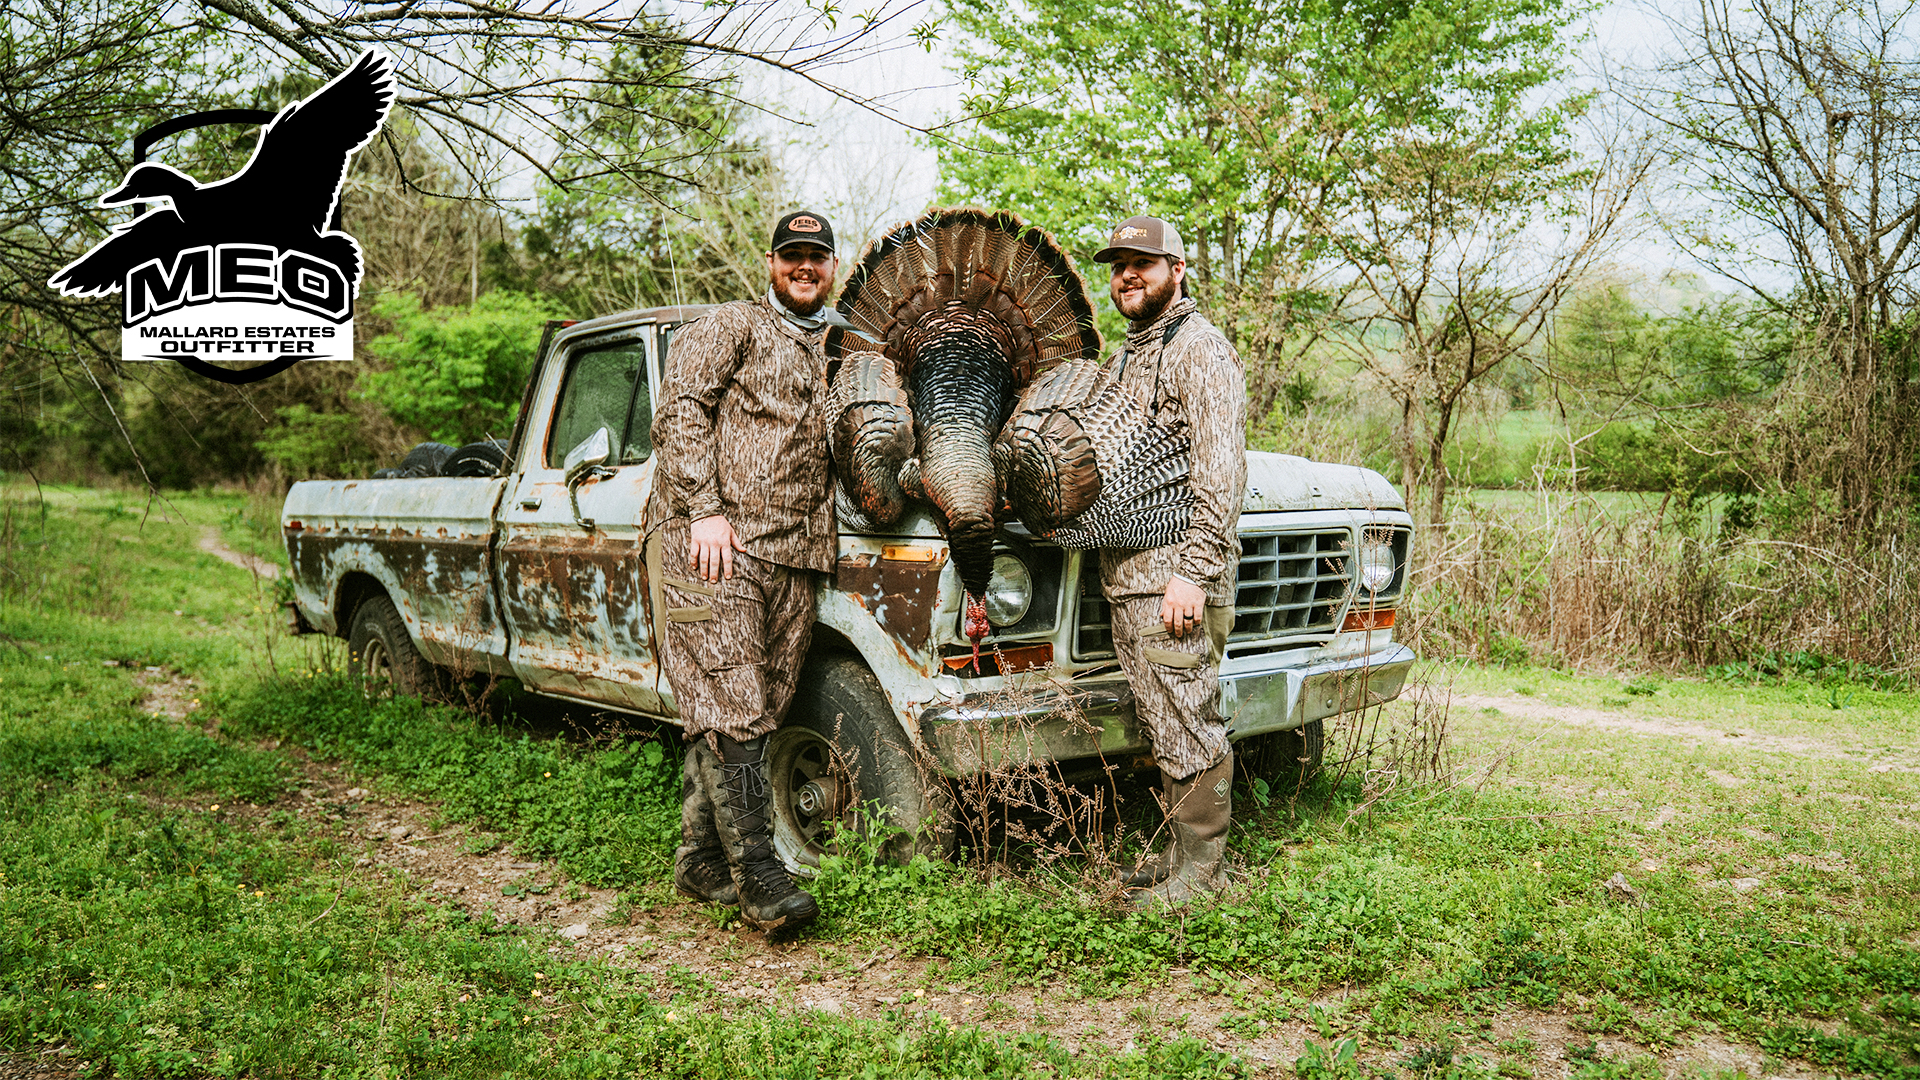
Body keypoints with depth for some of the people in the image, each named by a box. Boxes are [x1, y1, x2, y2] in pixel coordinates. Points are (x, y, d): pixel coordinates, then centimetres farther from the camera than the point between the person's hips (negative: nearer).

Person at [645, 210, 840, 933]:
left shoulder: (836, 354, 25)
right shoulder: (731, 326, 6)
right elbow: (679, 412, -5)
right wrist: (705, 508, -15)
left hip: (795, 559, 6)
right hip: (707, 544, -6)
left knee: (754, 719, 7)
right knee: (729, 714, -9)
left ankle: (700, 861, 18)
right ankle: (757, 874, -4)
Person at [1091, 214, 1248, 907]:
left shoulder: (1201, 349, -7)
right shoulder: (1127, 357, 22)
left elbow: (1220, 471, -16)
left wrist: (1194, 572, -21)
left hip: (1176, 576, -9)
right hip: (1127, 578, 9)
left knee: (1190, 730, -3)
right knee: (1162, 730, 14)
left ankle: (1200, 873, 7)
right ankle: (1181, 854, 24)